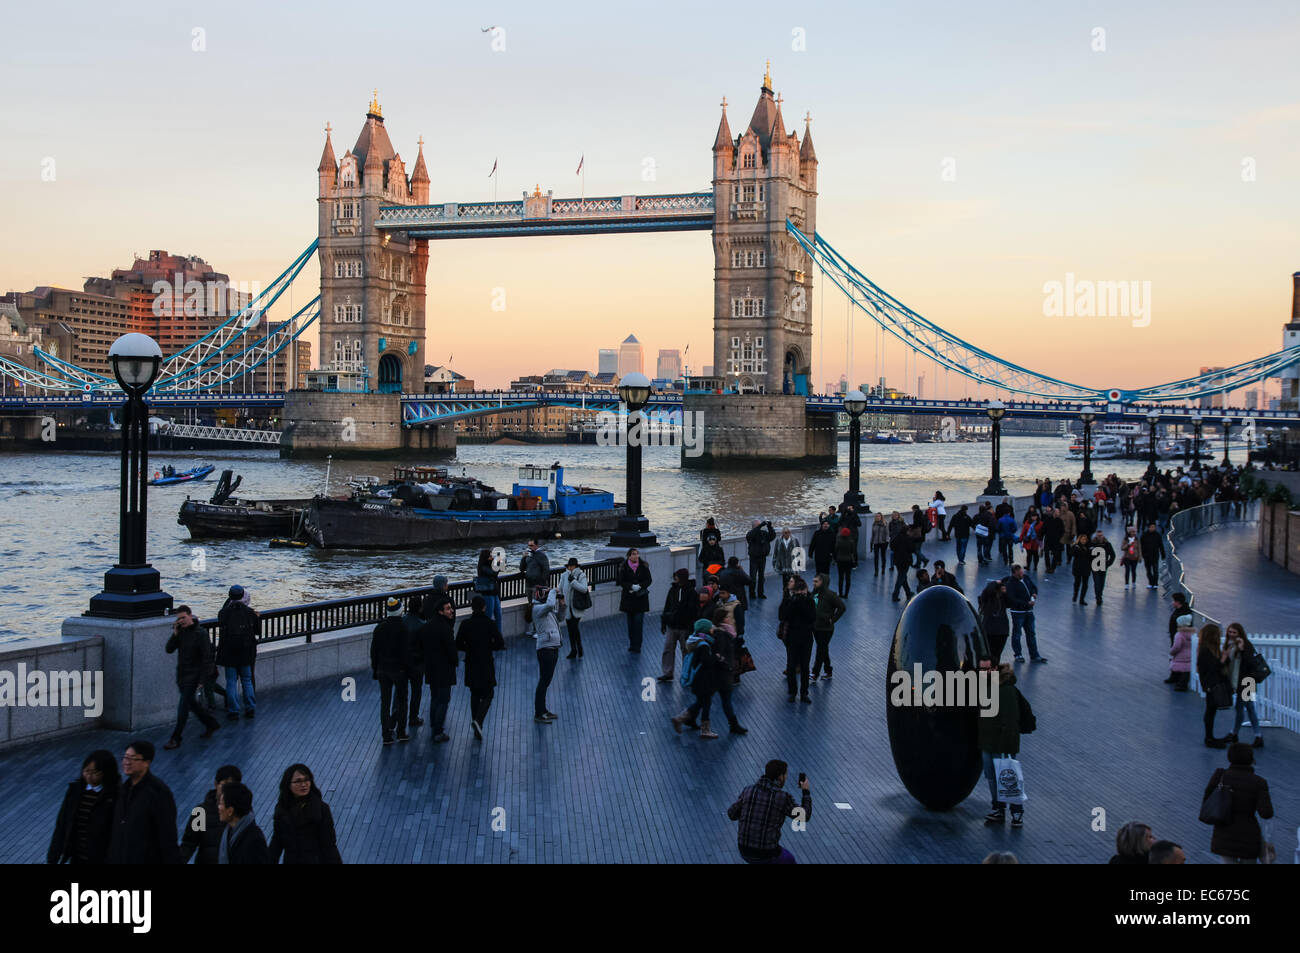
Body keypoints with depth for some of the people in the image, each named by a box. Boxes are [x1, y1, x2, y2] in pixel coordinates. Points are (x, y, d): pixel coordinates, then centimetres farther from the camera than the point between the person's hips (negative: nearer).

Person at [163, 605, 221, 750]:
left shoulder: (201, 633, -14)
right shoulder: (180, 631, 5)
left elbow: (207, 657, -14)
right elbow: (169, 650, -1)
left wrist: (202, 679, -17)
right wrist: (175, 634, -15)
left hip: (193, 674, -7)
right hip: (181, 673, 7)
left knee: (183, 706, -9)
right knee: (190, 703, 18)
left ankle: (175, 739, -5)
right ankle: (211, 724, 35)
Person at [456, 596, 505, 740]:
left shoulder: (465, 624, -4)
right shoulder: (490, 624, -9)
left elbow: (458, 645, -3)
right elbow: (500, 644, -9)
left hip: (471, 664, 2)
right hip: (486, 664, -2)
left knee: (475, 695, 17)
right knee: (487, 695, 6)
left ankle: (476, 727, 17)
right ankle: (478, 721, -17)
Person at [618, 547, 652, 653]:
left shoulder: (644, 566, -1)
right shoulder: (624, 567, -1)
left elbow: (649, 580, 1)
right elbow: (621, 582, -3)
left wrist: (639, 586, -16)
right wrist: (631, 586, -19)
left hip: (641, 597, -1)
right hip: (628, 597, 1)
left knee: (638, 621, -7)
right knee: (630, 622, 8)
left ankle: (637, 646, -5)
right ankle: (631, 644, 19)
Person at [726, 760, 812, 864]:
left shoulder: (749, 791, -4)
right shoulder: (783, 798, -16)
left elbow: (732, 814, 8)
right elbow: (804, 817, -1)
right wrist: (806, 792, 12)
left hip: (745, 851, 4)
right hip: (767, 854, -4)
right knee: (788, 860, 32)